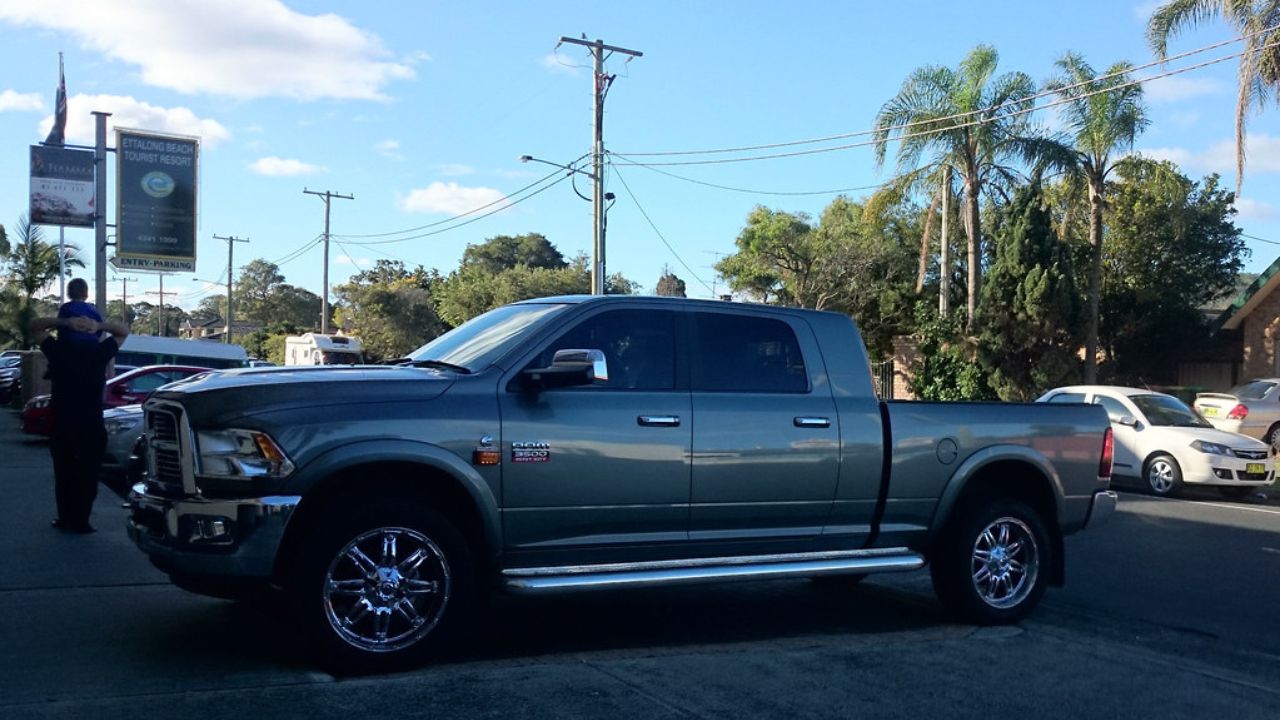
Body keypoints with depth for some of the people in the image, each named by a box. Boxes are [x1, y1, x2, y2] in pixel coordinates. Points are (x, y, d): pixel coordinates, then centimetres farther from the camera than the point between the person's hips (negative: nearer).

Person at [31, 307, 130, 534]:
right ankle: (80, 522, 2)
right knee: (87, 475, 4)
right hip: (92, 426, -1)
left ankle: (66, 518, 14)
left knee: (64, 474, 13)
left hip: (62, 425, 1)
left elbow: (34, 325, 8)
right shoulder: (100, 352, -5)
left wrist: (65, 322, -8)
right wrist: (99, 325, -9)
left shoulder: (58, 350, -3)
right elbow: (124, 331, 9)